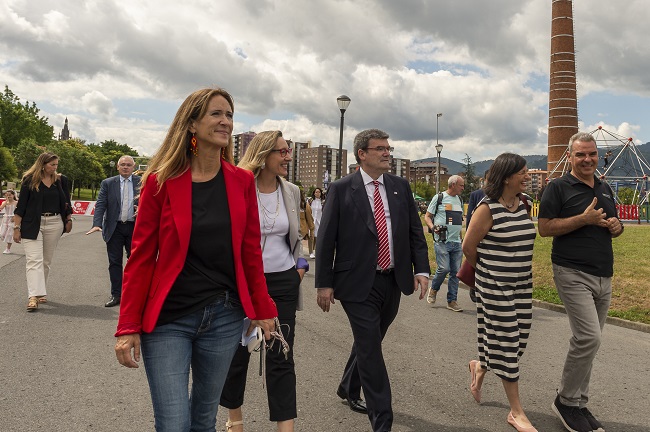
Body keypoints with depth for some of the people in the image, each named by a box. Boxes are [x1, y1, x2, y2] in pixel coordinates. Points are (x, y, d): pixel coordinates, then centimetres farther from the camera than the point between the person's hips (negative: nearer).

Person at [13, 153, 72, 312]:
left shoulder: (61, 180, 8)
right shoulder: (29, 180, -2)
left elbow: (66, 202, 16)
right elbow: (21, 205, -2)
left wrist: (69, 220, 10)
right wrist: (16, 227, -4)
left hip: (54, 224, 3)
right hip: (32, 225, -3)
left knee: (46, 261, 10)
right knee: (34, 260, -11)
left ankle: (42, 292, 20)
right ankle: (33, 296, -18)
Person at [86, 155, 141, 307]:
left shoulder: (141, 182, 3)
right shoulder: (108, 183, 3)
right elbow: (100, 204, -3)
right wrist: (97, 224, -16)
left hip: (134, 227, 0)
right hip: (114, 228, 1)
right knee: (115, 262, 5)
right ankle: (116, 295, 13)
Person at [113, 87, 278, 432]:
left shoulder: (242, 181, 2)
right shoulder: (161, 181, -7)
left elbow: (251, 251, 5)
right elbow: (141, 257, -6)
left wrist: (263, 309, 6)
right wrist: (128, 327, -7)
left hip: (224, 317, 3)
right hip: (168, 318, -2)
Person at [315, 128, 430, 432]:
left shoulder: (401, 186, 7)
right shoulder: (341, 189, -6)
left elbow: (415, 231, 9)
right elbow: (325, 239, -6)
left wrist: (421, 270, -1)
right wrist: (325, 283, -7)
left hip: (393, 281, 5)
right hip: (358, 283, -5)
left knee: (369, 341, 20)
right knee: (371, 350, -1)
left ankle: (348, 389, 45)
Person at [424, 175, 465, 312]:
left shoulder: (459, 200, 17)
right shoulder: (439, 198, -1)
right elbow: (427, 216, 1)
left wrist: (460, 236, 16)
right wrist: (433, 227, -17)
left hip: (457, 242, 6)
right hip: (442, 241, -6)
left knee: (455, 271, 4)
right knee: (444, 268, -13)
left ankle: (452, 301, 14)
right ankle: (433, 289, 16)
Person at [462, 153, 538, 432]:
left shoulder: (524, 204, 4)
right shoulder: (488, 208, -16)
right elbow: (468, 246, -10)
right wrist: (485, 270, 4)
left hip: (522, 283, 7)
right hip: (495, 285, -7)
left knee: (517, 339, 12)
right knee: (506, 342, 1)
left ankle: (480, 368, 41)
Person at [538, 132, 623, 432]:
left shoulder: (605, 189, 17)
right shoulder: (558, 188, -4)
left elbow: (612, 224, 26)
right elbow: (544, 228, -11)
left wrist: (617, 226, 3)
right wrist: (584, 219, -17)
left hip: (604, 277, 7)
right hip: (573, 274, -7)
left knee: (588, 341, 11)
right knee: (589, 337, -16)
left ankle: (578, 403, 24)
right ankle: (566, 402, 1)